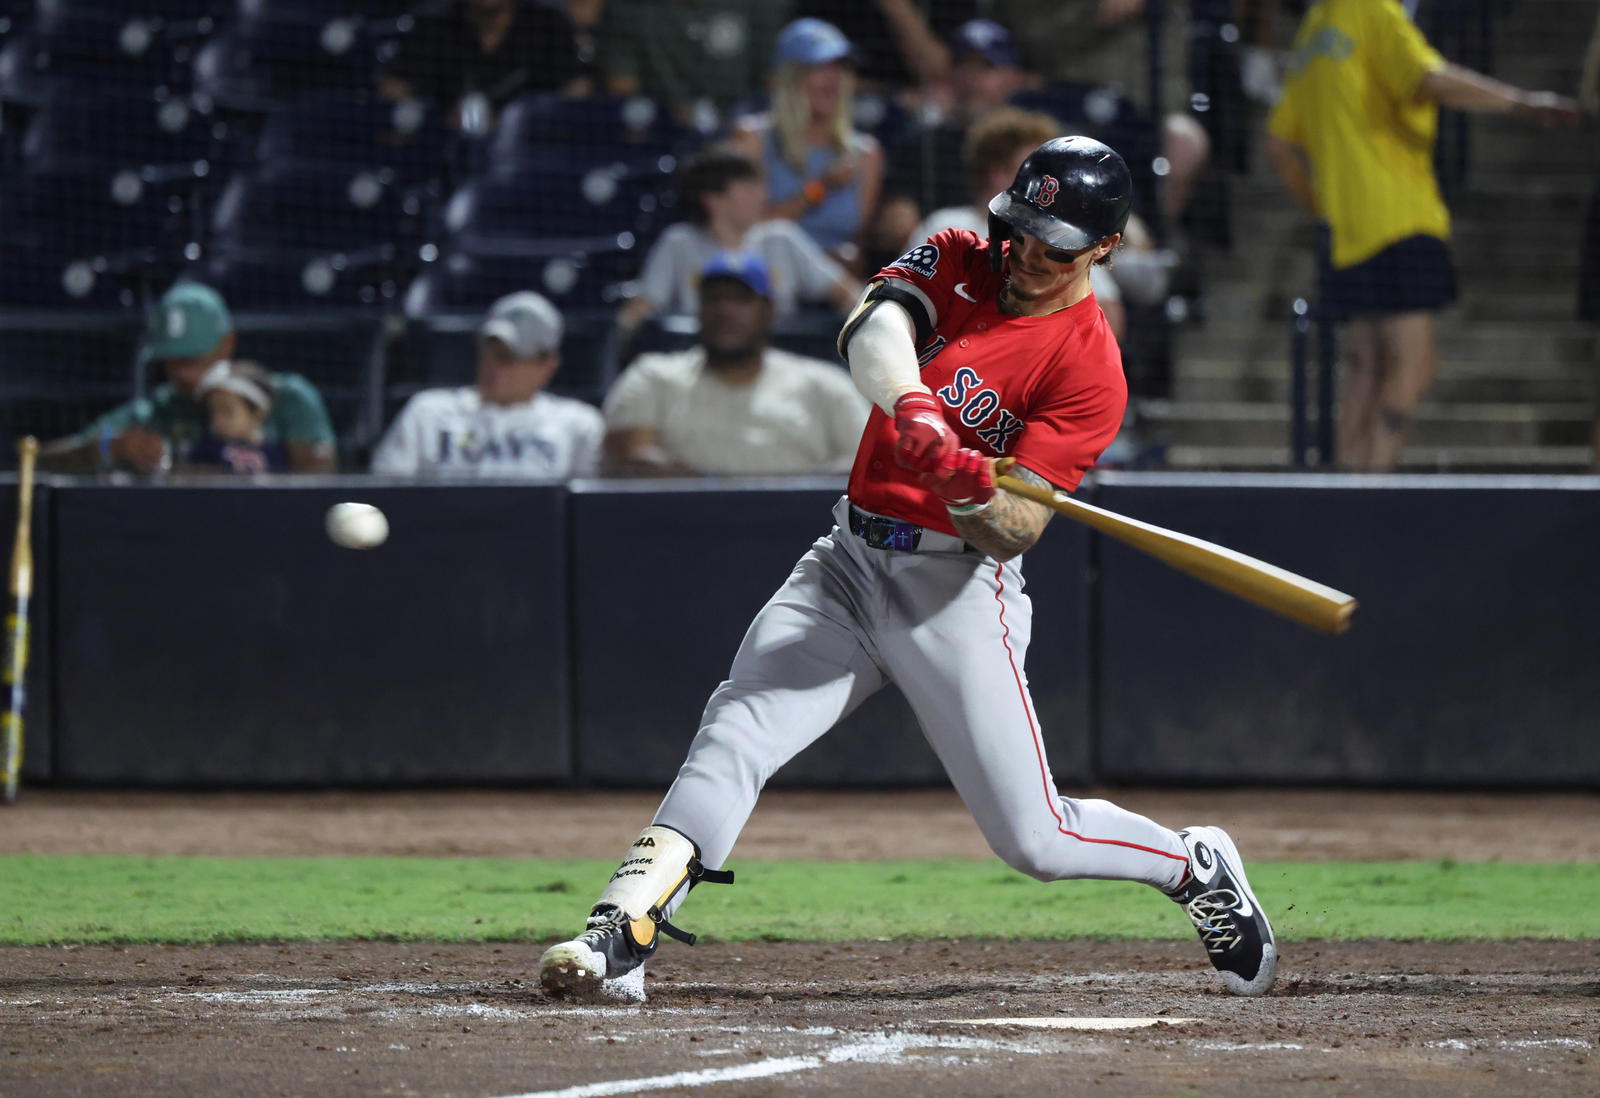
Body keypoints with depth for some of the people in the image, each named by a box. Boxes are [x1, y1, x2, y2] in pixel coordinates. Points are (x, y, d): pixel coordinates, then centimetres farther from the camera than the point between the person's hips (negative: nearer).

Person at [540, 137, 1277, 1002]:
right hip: (849, 564, 4)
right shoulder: (959, 262, 5)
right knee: (737, 729, -17)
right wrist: (911, 406, -38)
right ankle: (621, 934, -24)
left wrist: (970, 483, -40)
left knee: (1034, 839, -5)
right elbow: (872, 329, -17)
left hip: (955, 590, -4)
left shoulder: (1089, 366, -10)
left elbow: (1017, 529, -17)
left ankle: (1196, 867, 23)